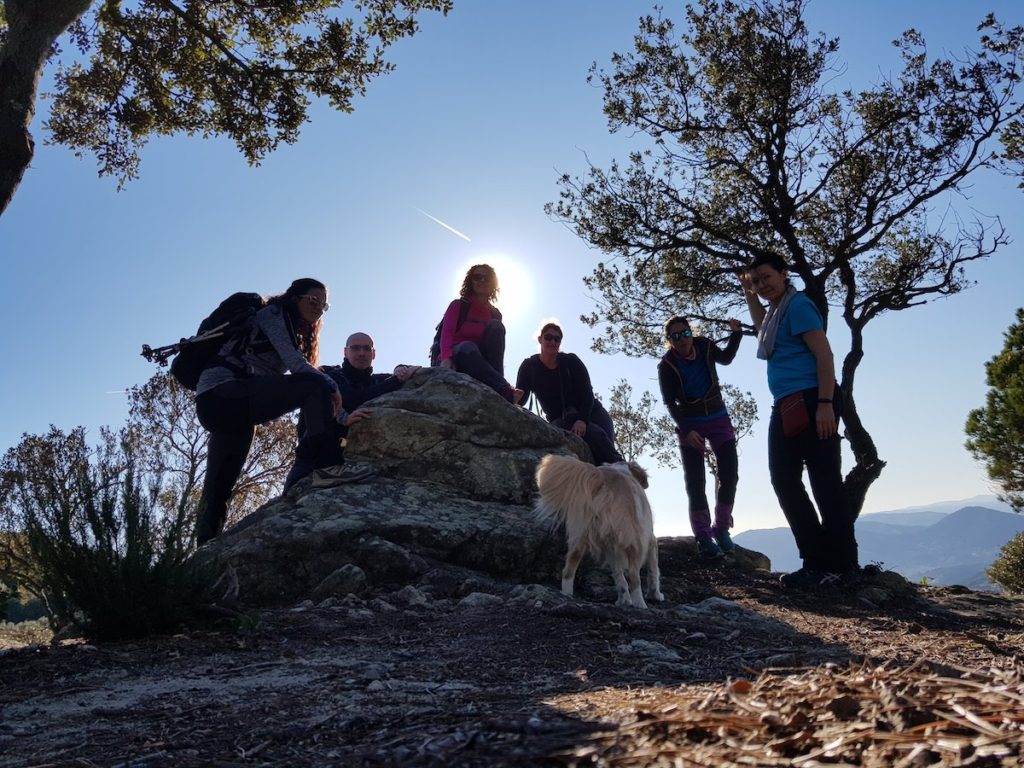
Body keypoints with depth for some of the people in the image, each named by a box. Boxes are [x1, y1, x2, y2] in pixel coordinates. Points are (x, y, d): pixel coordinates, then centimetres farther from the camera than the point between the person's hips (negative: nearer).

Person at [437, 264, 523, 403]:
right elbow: (447, 332, -12)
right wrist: (446, 358, -33)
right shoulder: (458, 305, 5)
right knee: (467, 347, -36)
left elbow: (495, 347, 5)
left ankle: (494, 388, -36)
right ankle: (505, 391, -53)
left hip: (480, 363, 3)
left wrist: (498, 376, -12)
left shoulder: (495, 314, 12)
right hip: (456, 359, -2)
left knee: (495, 326, -19)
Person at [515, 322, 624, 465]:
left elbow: (587, 393, -11)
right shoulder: (529, 366, -2)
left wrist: (582, 419, -29)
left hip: (590, 412, 2)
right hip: (561, 419, -2)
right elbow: (520, 398, -14)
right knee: (595, 434, -31)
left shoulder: (571, 361, -3)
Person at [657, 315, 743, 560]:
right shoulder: (667, 365, -15)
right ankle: (703, 536, -3)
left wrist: (736, 333, 2)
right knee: (695, 482, -7)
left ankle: (721, 528, 10)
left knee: (729, 475, -4)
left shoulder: (705, 346, -7)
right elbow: (669, 403, -14)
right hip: (690, 424, -3)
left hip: (719, 419, 3)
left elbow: (726, 358, 16)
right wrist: (686, 430, -26)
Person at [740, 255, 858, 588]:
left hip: (812, 403, -10)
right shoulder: (775, 310, 21)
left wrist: (826, 404, -23)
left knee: (825, 482, -8)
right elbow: (762, 328, 47)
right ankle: (817, 562, 12)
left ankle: (841, 564, -1)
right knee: (784, 480, 8)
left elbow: (824, 354, -15)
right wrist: (748, 294, 34)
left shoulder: (797, 304, -6)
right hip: (787, 408, 10)